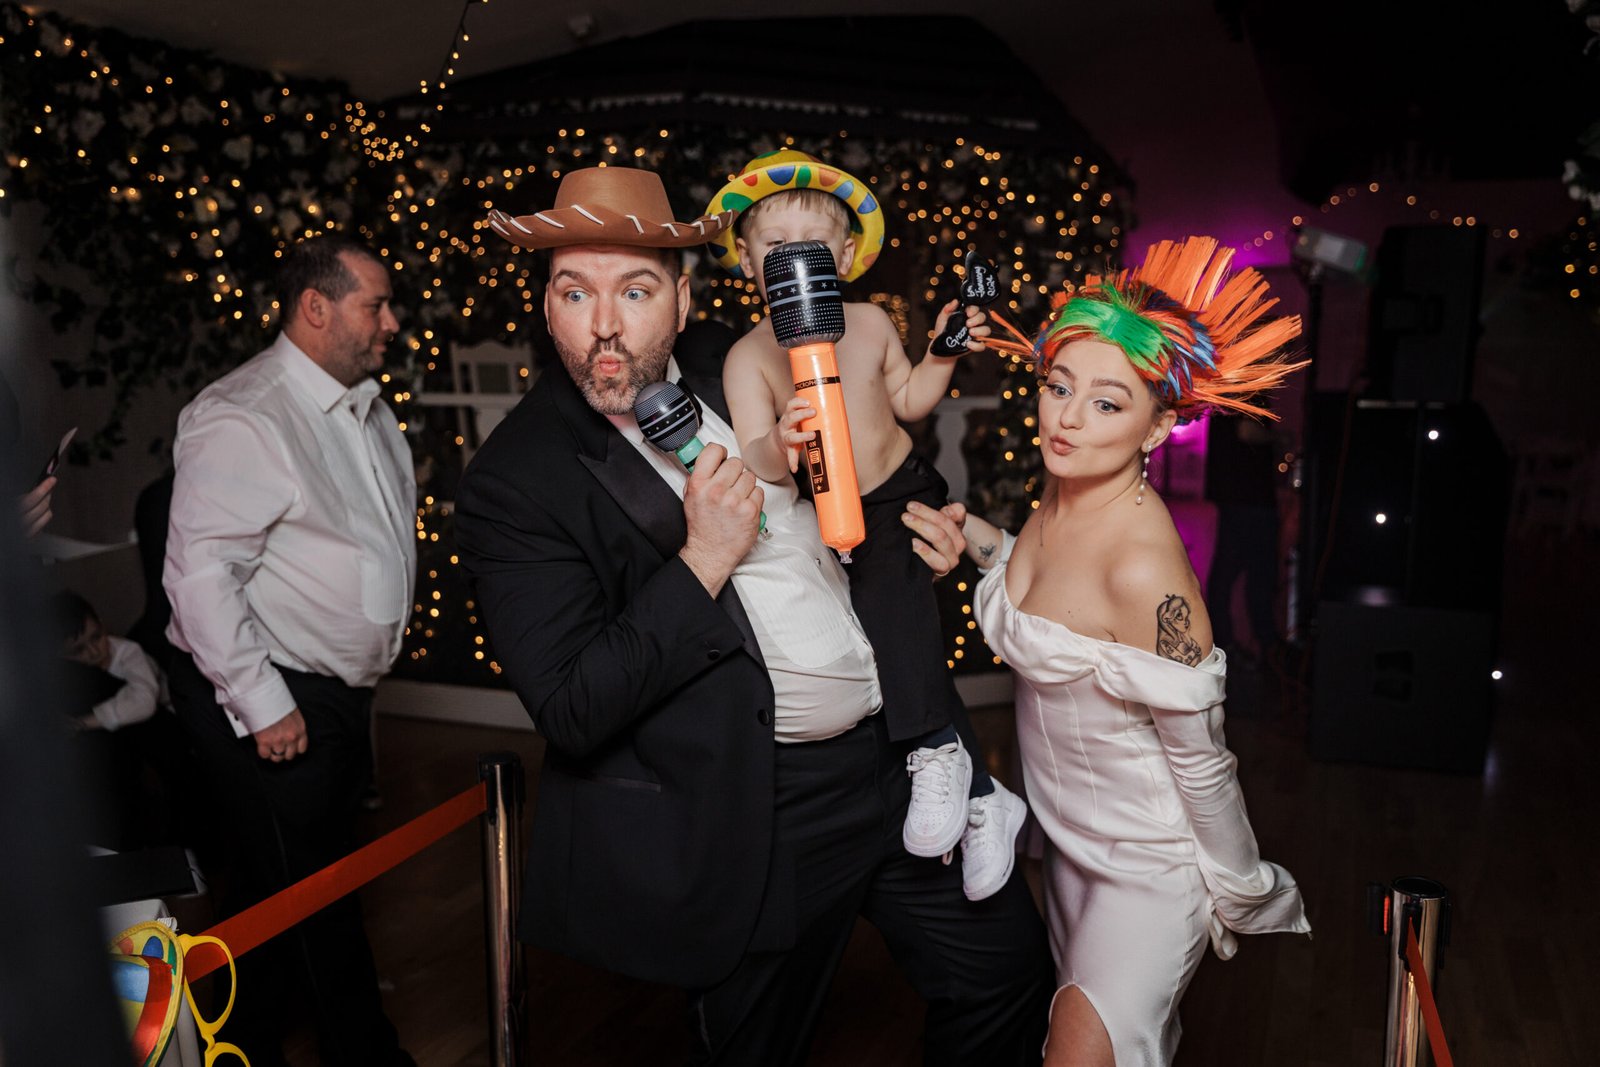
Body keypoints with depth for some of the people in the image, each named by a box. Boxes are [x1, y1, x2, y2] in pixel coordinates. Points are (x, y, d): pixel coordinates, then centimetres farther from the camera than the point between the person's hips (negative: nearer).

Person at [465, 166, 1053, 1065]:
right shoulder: (517, 482, -16)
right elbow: (571, 713, -20)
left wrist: (906, 527, 1)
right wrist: (704, 559, -25)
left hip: (892, 754, 6)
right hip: (760, 826, -5)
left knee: (1005, 966, 17)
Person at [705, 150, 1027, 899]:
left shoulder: (871, 323, -4)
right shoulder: (748, 357, -14)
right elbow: (755, 462, -25)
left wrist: (941, 355, -6)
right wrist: (778, 447, -47)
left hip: (901, 496, 1)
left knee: (886, 597, -30)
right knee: (903, 652, 0)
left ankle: (935, 750, -12)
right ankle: (978, 796, 12)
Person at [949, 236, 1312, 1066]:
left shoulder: (1145, 566, -32)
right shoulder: (1058, 500, -8)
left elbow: (1200, 758, -22)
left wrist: (1242, 895, -9)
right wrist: (981, 540, 0)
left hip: (1151, 865, -8)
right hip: (1071, 836, 8)